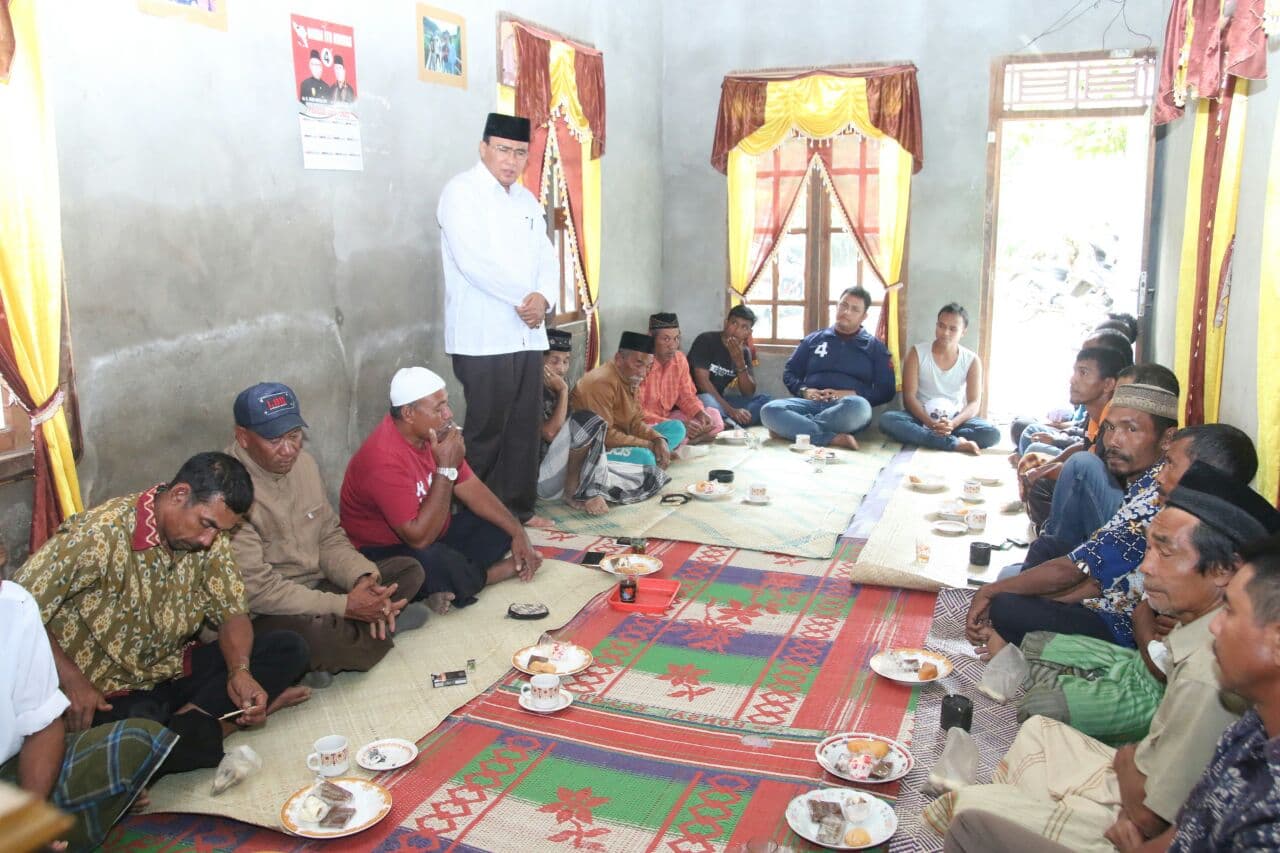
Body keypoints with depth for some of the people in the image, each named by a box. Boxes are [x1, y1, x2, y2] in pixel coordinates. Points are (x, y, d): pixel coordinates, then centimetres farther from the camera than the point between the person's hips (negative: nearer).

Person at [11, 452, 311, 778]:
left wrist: (240, 671, -18)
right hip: (108, 693, -6)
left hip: (177, 671, 6)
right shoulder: (100, 536, -21)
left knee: (289, 649, -12)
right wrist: (71, 680, -23)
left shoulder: (210, 538, -3)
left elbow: (232, 611, 0)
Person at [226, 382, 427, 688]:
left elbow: (330, 537, 7)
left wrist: (363, 578, -15)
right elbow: (255, 588, -26)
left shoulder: (304, 463, 0)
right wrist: (345, 605, -25)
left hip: (316, 588, 8)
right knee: (314, 635, -38)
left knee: (409, 570, 3)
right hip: (264, 614, -7)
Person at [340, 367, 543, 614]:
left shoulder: (432, 433, -5)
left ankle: (447, 588, -15)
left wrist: (517, 532, -6)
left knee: (502, 526, 0)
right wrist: (446, 469, -32)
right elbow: (420, 537, -34)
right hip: (384, 554, -9)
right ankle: (509, 568, -6)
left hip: (431, 535, 9)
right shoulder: (385, 459, -31)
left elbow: (470, 487, 3)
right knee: (441, 564, -37)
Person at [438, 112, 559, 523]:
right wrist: (524, 298, -11)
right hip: (483, 336, -7)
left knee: (525, 426, 9)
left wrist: (544, 298, -8)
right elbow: (474, 260, -16)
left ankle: (518, 508, 20)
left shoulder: (527, 200, 18)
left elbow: (547, 259, 13)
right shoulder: (461, 191, -4)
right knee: (486, 431, -3)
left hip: (528, 334, 7)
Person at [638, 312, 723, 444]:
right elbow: (637, 412, -24)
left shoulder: (680, 359, 1)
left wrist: (701, 414, -11)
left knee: (714, 417, -2)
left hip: (668, 418, 8)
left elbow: (686, 396, 11)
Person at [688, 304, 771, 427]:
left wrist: (740, 362, -18)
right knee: (708, 401, -40)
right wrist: (731, 410, -26)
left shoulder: (744, 352, 5)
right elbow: (702, 381, -21)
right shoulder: (706, 340, -12)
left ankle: (729, 424, -30)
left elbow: (749, 393, -2)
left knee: (765, 400, -11)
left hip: (720, 399, 6)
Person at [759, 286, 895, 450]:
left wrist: (853, 394, -8)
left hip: (845, 407, -1)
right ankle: (834, 438, -39)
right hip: (811, 402, 2)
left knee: (859, 406, -40)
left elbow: (886, 391, 10)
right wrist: (803, 390, -1)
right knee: (769, 411, -30)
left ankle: (791, 428, -28)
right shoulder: (814, 339, 22)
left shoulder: (874, 346, 17)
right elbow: (789, 372, 22)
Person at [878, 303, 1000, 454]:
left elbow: (974, 403, -7)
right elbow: (909, 396, -11)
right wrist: (930, 423, -28)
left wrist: (952, 424, -29)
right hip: (921, 417, -1)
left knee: (992, 433, -27)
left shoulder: (972, 360, -1)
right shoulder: (917, 353, -5)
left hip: (955, 419, 1)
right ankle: (955, 443, -36)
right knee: (887, 419, -33)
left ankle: (923, 437, -26)